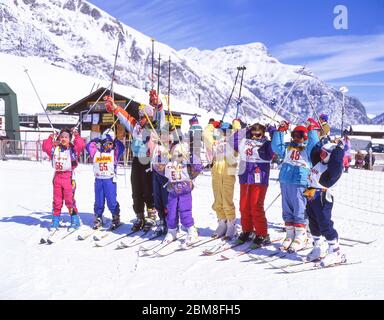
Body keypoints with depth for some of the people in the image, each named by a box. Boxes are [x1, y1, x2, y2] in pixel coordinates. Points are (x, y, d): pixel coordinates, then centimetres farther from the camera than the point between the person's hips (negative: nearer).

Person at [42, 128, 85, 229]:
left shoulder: (73, 149, -2)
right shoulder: (55, 148, 10)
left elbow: (81, 145, -18)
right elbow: (45, 147, 7)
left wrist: (76, 135, -12)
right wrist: (51, 137, 4)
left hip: (68, 176, -4)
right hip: (57, 176, 4)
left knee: (69, 200, -5)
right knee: (57, 200, 11)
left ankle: (75, 220, 8)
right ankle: (55, 220, 22)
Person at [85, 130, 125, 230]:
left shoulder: (114, 152, 1)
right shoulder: (96, 152, 8)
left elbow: (121, 147, -12)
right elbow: (88, 146, 6)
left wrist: (115, 140, 0)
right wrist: (97, 140, 8)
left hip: (110, 180, -3)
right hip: (98, 180, 3)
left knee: (111, 201, -4)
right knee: (98, 202, 11)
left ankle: (116, 219, 10)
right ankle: (98, 219, 24)